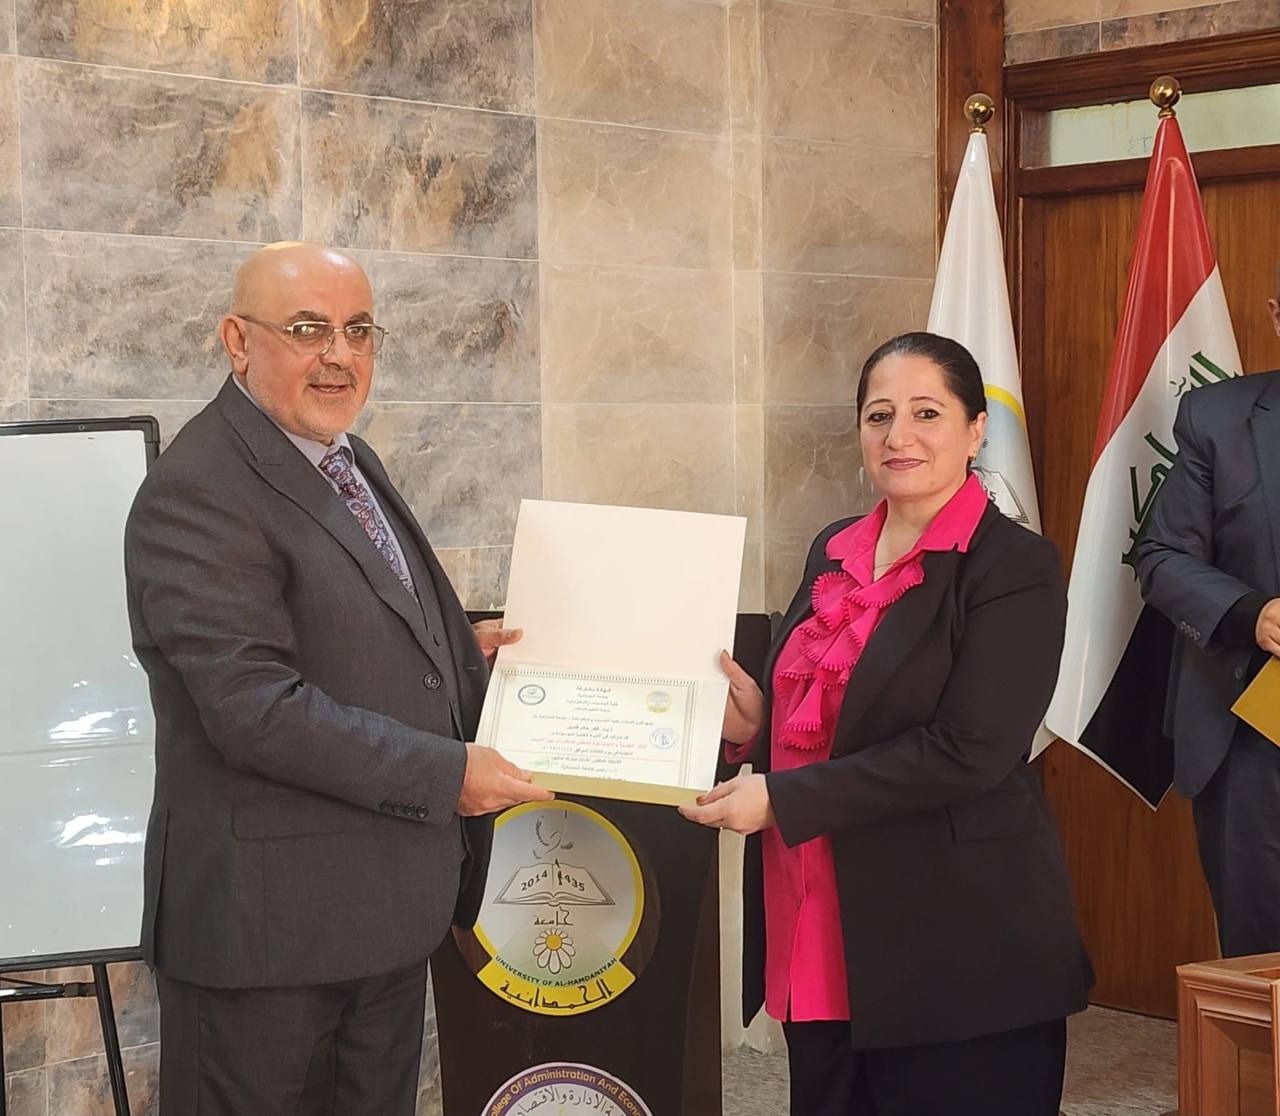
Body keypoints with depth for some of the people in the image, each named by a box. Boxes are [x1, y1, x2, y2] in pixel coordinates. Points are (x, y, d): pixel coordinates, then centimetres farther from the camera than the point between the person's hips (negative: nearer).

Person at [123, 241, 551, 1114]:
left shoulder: (349, 462, 12)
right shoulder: (198, 494, -18)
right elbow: (256, 708, -25)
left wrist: (465, 656, 12)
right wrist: (446, 773, -21)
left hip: (390, 905, 9)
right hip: (268, 920, -9)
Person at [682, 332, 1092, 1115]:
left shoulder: (1015, 567, -10)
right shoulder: (834, 551, 11)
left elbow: (968, 753, -19)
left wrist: (780, 799, -20)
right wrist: (752, 724, -2)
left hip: (956, 942, -6)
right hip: (823, 942, 7)